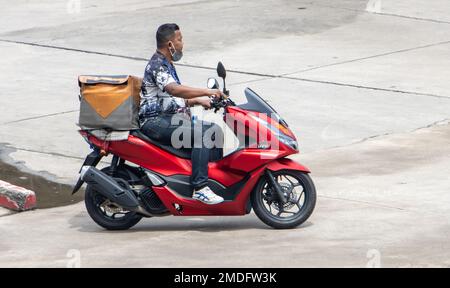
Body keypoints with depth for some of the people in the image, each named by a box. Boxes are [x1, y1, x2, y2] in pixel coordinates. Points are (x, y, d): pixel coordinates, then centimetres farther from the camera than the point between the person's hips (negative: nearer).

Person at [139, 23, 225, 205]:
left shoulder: (167, 65, 23)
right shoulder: (157, 65, -11)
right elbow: (174, 89, -29)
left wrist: (197, 101, 12)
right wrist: (206, 92, -29)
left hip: (171, 119, 11)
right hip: (156, 121, -11)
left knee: (215, 131, 4)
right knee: (202, 133, -28)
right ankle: (200, 188, -35)